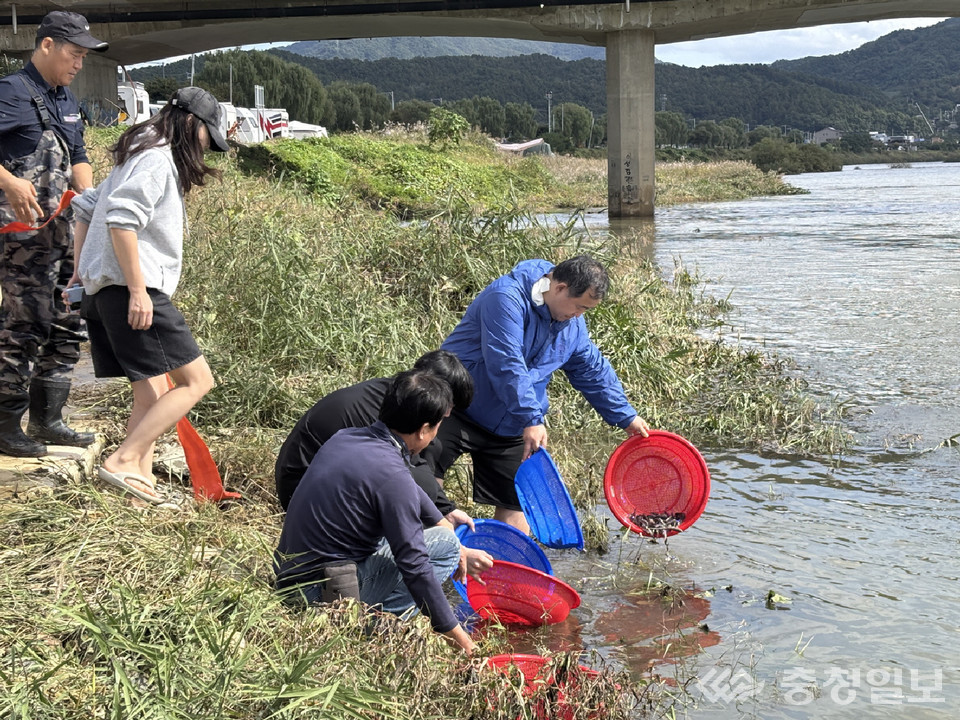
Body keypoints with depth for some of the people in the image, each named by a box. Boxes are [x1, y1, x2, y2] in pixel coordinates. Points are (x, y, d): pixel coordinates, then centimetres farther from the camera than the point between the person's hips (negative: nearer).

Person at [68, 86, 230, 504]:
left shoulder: (141, 156, 23)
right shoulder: (158, 159, -8)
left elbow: (85, 208, 28)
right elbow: (121, 220, -21)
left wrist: (81, 271, 25)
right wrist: (138, 289, -22)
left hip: (101, 292, 10)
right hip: (131, 292, -10)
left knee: (151, 395, 11)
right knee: (196, 380, -9)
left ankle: (142, 481, 9)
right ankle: (124, 462, -13)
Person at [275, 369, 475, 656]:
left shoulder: (346, 438, 4)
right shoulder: (391, 475, -22)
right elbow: (413, 563, -18)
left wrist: (444, 519, 32)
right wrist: (452, 630, -8)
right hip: (325, 594, -9)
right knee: (445, 544, -3)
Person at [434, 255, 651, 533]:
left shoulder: (573, 326, 6)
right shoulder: (507, 298, -21)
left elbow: (593, 371, 20)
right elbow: (505, 365, -29)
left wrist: (626, 417, 21)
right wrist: (531, 420, -31)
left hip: (510, 428, 7)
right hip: (458, 413, -7)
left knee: (514, 505, 4)